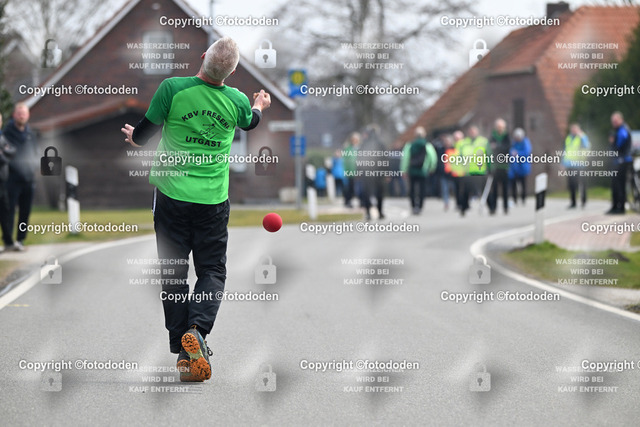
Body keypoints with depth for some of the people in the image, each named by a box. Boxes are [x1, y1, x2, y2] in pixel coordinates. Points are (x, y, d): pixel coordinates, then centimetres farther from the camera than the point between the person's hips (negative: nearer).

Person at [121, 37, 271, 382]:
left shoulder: (172, 88, -13)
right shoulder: (237, 101, -4)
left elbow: (142, 135, -4)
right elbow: (250, 123, 21)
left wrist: (133, 137, 20)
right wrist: (259, 106, 45)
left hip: (172, 195, -1)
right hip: (213, 199, 1)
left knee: (173, 271, 8)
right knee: (212, 269, 10)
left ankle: (182, 348, 6)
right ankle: (197, 330, -15)